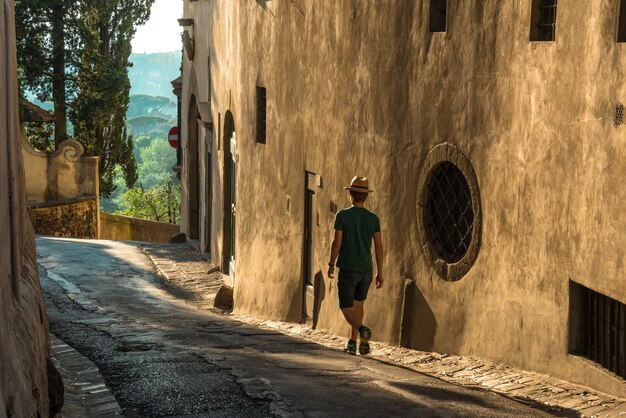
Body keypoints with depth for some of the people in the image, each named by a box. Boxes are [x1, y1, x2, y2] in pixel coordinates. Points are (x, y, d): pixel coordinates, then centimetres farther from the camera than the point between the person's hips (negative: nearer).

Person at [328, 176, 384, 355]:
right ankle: (352, 343, 20)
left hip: (348, 270, -4)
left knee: (346, 309, 2)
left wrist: (331, 264, 3)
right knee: (358, 304, 21)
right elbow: (379, 247, -2)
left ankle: (363, 330, -26)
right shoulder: (373, 218, 0)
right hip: (366, 270, 4)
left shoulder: (342, 215, -10)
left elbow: (337, 243, -12)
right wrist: (380, 273, 3)